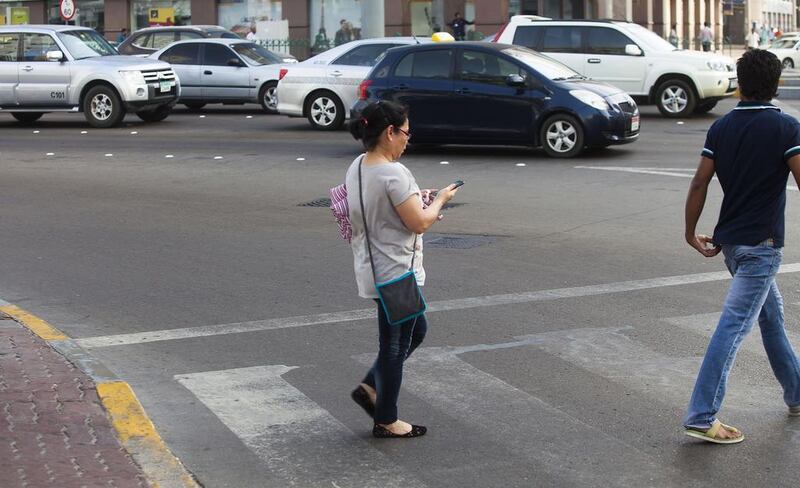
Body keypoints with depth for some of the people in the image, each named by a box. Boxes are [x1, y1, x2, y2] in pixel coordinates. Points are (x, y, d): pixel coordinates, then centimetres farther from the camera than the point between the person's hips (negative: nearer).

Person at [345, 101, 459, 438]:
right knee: (395, 344, 5)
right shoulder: (393, 174, -24)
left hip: (372, 270, 10)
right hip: (396, 275, -10)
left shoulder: (357, 168, 5)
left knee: (415, 329, 25)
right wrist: (439, 200, -3)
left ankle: (370, 388, 26)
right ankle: (386, 421, 18)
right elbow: (419, 223, -20)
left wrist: (417, 199, 10)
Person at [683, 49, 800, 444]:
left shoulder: (721, 128, 5)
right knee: (734, 327, -9)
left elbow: (699, 183, 3)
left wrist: (691, 233, 12)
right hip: (762, 244, -7)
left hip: (729, 240, 7)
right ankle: (701, 416, -13)